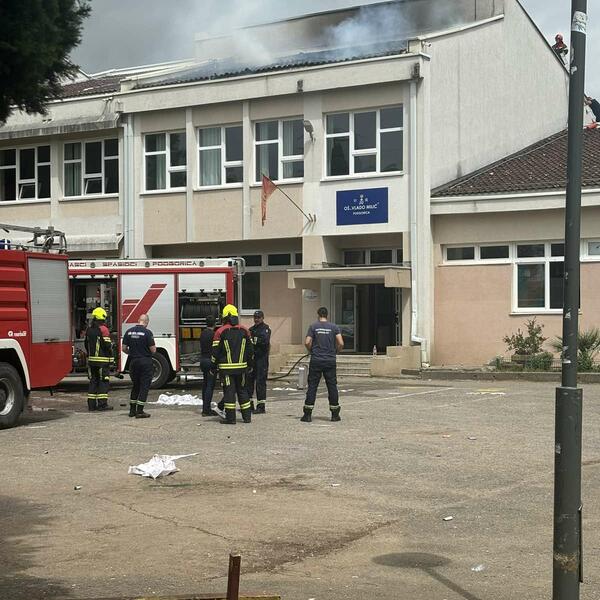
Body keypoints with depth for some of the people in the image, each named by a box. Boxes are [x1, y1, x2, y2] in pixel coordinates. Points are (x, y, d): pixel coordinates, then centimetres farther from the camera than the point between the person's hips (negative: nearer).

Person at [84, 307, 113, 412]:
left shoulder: (89, 330, 11)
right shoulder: (103, 329, -12)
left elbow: (86, 344, 18)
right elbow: (107, 345, -14)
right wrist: (110, 356, -1)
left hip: (91, 359, 7)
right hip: (102, 360, -7)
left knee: (93, 381, 11)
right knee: (103, 381, -3)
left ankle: (91, 404, 11)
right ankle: (102, 404, -6)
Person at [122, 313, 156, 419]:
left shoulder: (129, 331, 2)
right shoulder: (147, 332, -13)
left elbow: (124, 348, 5)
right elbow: (153, 350, -13)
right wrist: (154, 346, 10)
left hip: (133, 361, 5)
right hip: (145, 362, -5)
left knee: (135, 385, 18)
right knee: (144, 386, 1)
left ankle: (132, 410, 20)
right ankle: (139, 412, -3)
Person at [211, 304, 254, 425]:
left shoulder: (220, 332, -6)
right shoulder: (244, 331, 4)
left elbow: (215, 351, -5)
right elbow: (250, 350, 9)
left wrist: (213, 366, 5)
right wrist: (250, 364, 20)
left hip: (226, 367, -3)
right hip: (241, 367, 3)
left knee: (229, 391, -1)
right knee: (242, 390, 13)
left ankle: (230, 417, -2)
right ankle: (247, 416, 14)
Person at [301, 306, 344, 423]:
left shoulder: (313, 327, 0)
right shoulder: (334, 327, 2)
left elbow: (307, 343, -7)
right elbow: (341, 343, -6)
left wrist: (311, 351, 11)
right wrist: (336, 351, 13)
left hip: (316, 361, -1)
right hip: (330, 361, 1)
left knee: (312, 386, 1)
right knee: (332, 386, 6)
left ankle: (307, 414, -1)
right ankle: (335, 414, 8)